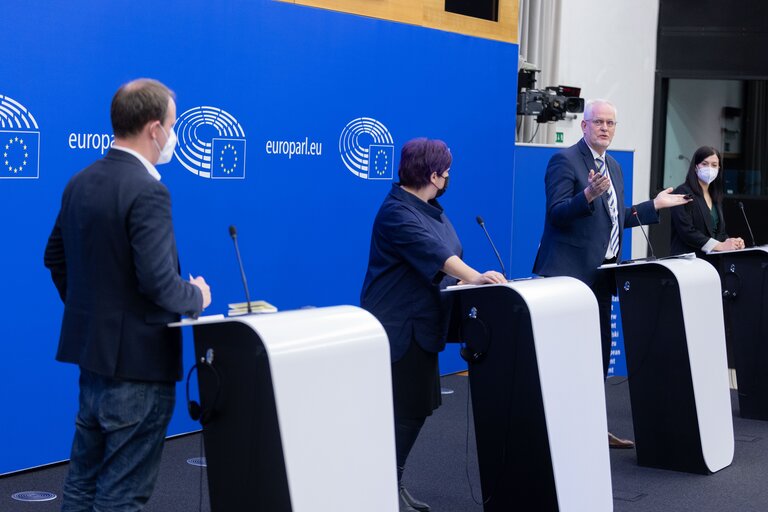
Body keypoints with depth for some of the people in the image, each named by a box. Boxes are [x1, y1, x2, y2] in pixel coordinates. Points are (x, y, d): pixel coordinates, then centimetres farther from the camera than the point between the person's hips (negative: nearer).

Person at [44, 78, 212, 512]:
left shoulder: (81, 183, 6)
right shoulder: (148, 192, -20)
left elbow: (56, 256, 16)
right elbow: (159, 282, -25)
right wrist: (197, 297, -6)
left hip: (92, 351, 9)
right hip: (138, 359, -9)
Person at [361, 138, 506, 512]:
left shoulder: (429, 209, 14)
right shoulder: (397, 212, -17)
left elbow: (442, 257, 19)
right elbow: (431, 251, -29)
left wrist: (470, 280, 7)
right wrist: (472, 277, -37)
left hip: (420, 326, 10)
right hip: (397, 327, -10)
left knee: (415, 407, 11)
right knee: (402, 409, -9)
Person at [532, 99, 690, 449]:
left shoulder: (613, 167, 17)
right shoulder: (565, 161, -9)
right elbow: (556, 213, -18)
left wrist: (655, 205, 21)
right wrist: (589, 194, -33)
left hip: (601, 274, 9)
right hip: (573, 272, -9)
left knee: (600, 352, 11)